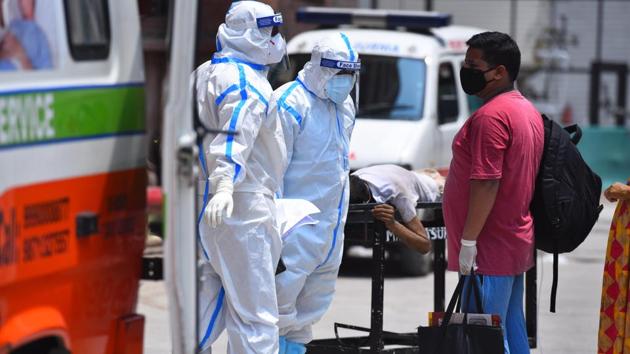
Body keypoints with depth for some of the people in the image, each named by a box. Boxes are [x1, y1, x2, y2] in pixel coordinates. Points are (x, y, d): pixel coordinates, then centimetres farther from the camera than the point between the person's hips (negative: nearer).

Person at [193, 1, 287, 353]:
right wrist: (224, 187, -43)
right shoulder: (247, 82, -14)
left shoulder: (205, 74, 17)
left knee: (209, 305, 14)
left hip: (203, 210, 10)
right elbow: (236, 137, -30)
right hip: (242, 209, -9)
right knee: (254, 312, -9)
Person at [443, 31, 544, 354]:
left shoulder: (491, 116, -16)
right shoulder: (527, 110, 16)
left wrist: (468, 241, -18)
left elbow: (486, 183, -22)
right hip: (517, 243, 10)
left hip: (489, 251, -10)